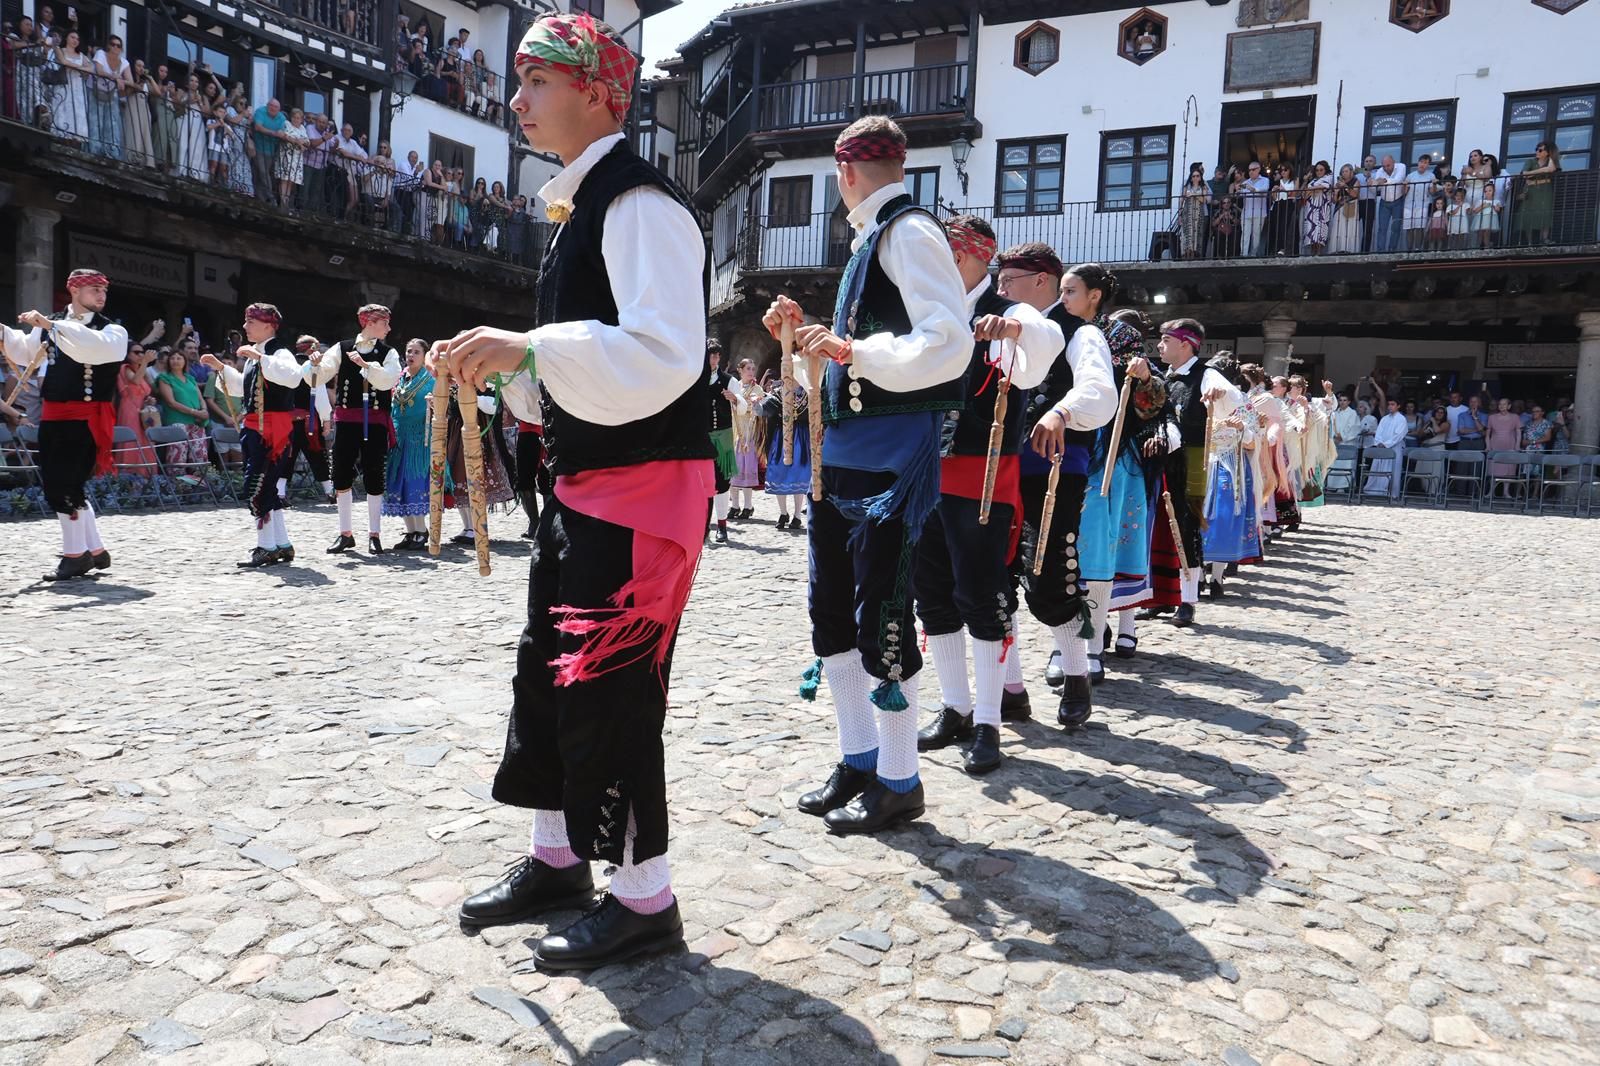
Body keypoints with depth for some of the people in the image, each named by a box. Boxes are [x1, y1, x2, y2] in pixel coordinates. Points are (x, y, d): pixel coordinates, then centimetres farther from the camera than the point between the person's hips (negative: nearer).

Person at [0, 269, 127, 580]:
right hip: (53, 415, 6)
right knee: (54, 485, 11)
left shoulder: (112, 331, -4)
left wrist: (51, 325, -30)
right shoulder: (51, 324, 12)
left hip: (87, 418, -6)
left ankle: (75, 555, 5)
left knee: (66, 485, -9)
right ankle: (95, 550, 21)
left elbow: (94, 347, -25)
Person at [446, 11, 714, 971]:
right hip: (584, 478, 10)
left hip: (644, 485, -10)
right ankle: (559, 859, 31)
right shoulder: (585, 208, 20)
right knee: (549, 669, 15)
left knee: (606, 685, -5)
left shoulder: (640, 202, -12)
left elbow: (663, 356, -26)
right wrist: (506, 370, 11)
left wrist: (528, 348, -28)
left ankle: (645, 900, 11)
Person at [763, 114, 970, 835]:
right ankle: (858, 758, 26)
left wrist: (852, 351, -25)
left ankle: (899, 781, 11)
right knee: (832, 607, 12)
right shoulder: (870, 240, 19)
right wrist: (807, 331, 14)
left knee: (880, 613, -4)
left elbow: (950, 344, -23)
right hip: (842, 448, 10)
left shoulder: (909, 232, -10)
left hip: (890, 453, -10)